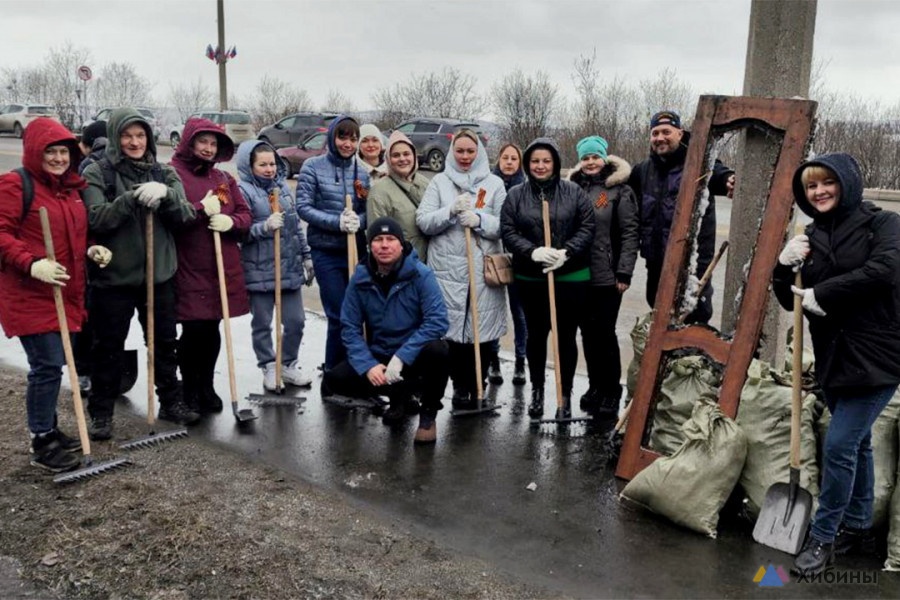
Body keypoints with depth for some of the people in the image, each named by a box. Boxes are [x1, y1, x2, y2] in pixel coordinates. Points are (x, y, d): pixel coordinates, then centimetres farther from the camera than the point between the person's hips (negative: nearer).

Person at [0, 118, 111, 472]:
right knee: (47, 365, -7)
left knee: (52, 364, 15)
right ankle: (41, 445, 6)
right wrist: (31, 264, -27)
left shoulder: (72, 187, 15)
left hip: (66, 293, 8)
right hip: (29, 294, -8)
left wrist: (91, 249, 5)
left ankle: (47, 430, 30)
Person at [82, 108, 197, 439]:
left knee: (165, 343, 15)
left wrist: (165, 195, -23)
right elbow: (96, 219, -15)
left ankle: (171, 402, 31)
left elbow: (184, 217, -3)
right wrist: (132, 199, -28)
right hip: (114, 276, -3)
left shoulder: (165, 174, 6)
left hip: (160, 274, 3)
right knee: (109, 347, 7)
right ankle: (101, 412, 21)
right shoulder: (97, 173, -4)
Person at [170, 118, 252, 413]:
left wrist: (230, 222, -8)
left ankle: (206, 387, 26)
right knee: (193, 330, -2)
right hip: (188, 269, -5)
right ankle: (189, 390, 16)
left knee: (212, 330, 12)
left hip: (223, 268, 5)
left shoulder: (224, 178, 15)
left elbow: (245, 214, 12)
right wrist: (202, 209, -17)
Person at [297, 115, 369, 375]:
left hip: (358, 251, 4)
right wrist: (337, 222, -18)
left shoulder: (362, 171, 8)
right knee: (340, 316, -5)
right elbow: (304, 207, -7)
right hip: (327, 253, -4)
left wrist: (358, 220, -14)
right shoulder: (314, 166, -2)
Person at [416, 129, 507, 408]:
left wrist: (480, 219, -15)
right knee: (453, 328, -1)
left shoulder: (494, 183, 9)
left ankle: (476, 384, 18)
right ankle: (459, 385, 15)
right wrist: (451, 211, -14)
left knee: (483, 328, 2)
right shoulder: (439, 182, 9)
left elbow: (505, 225, 2)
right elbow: (423, 221, 1)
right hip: (448, 269, 0)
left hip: (485, 270, 0)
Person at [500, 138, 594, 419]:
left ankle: (565, 395, 18)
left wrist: (567, 253, -17)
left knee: (567, 336, 4)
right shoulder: (515, 195, 2)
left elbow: (587, 227, -2)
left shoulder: (574, 193, 0)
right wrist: (533, 251, -19)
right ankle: (537, 390, 32)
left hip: (570, 277, -1)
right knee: (536, 335, 14)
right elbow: (508, 232, -4)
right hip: (530, 279, 1)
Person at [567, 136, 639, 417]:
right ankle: (595, 386, 24)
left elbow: (629, 233, -6)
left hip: (607, 275, -4)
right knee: (588, 331, 11)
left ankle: (611, 391, 10)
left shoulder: (619, 190, -2)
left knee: (604, 331, -2)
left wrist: (624, 272, -12)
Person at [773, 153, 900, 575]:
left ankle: (823, 536, 7)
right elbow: (791, 301, 9)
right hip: (834, 357, 6)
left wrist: (822, 294, -18)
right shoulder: (811, 237, 8)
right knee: (857, 443, 19)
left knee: (839, 444, -8)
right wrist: (785, 266, -11)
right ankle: (857, 524, 34)